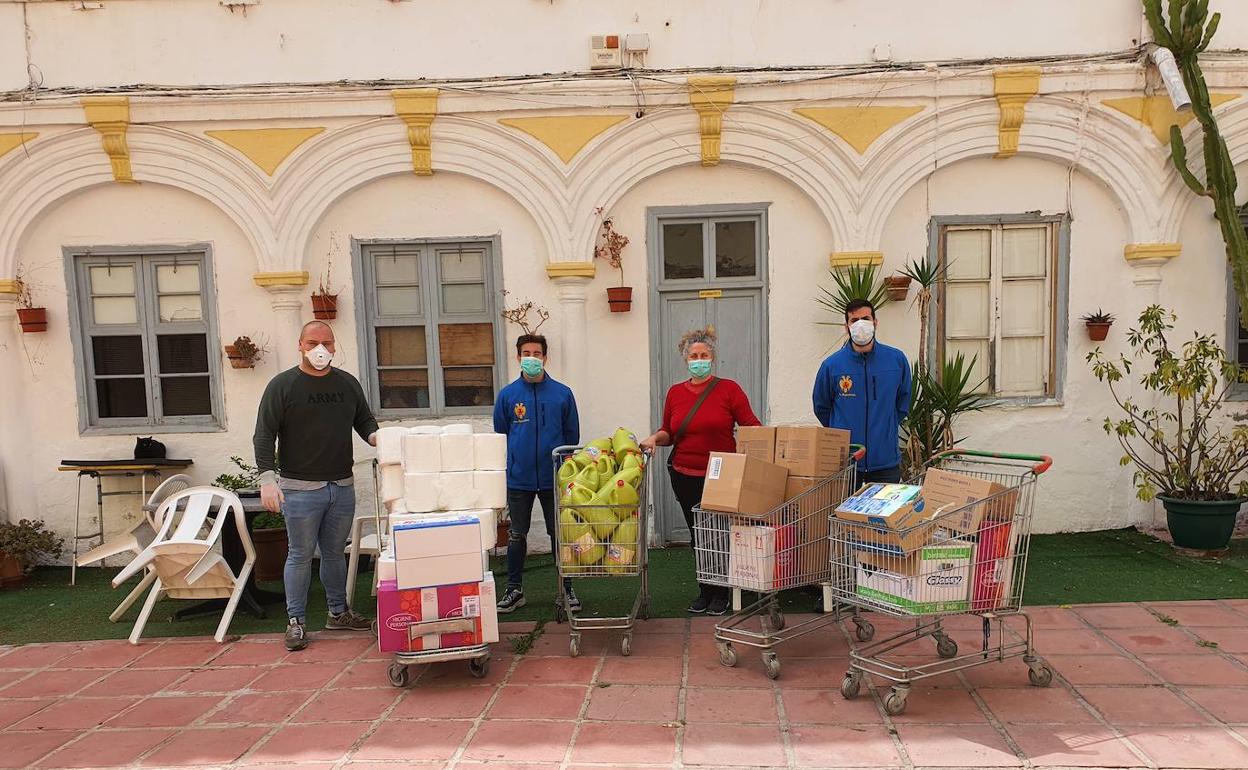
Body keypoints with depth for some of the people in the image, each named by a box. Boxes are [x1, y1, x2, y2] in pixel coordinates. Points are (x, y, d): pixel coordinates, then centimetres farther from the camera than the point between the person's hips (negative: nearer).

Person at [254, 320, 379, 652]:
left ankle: (339, 612, 28)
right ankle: (296, 621, 15)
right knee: (301, 555, 3)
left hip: (342, 487, 4)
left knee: (335, 552, 15)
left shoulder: (348, 384, 9)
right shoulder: (282, 385, -4)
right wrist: (267, 479, -15)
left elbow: (365, 421, 18)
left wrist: (376, 437, -4)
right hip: (300, 488, -4)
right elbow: (264, 436, -6)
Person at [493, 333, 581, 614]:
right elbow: (499, 436, 9)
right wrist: (505, 471, 9)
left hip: (554, 478, 0)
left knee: (559, 534, 8)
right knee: (516, 535, 10)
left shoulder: (562, 393, 0)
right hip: (518, 479, 1)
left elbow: (572, 435, 7)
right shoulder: (507, 395, 0)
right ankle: (514, 589, 24)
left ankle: (566, 589, 21)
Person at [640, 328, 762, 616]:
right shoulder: (675, 392, 8)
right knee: (697, 535, 10)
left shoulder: (729, 389, -3)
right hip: (684, 476, 3)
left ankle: (721, 594, 19)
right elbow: (668, 433, 14)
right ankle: (705, 591, 25)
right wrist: (654, 438, -6)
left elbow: (752, 427, -5)